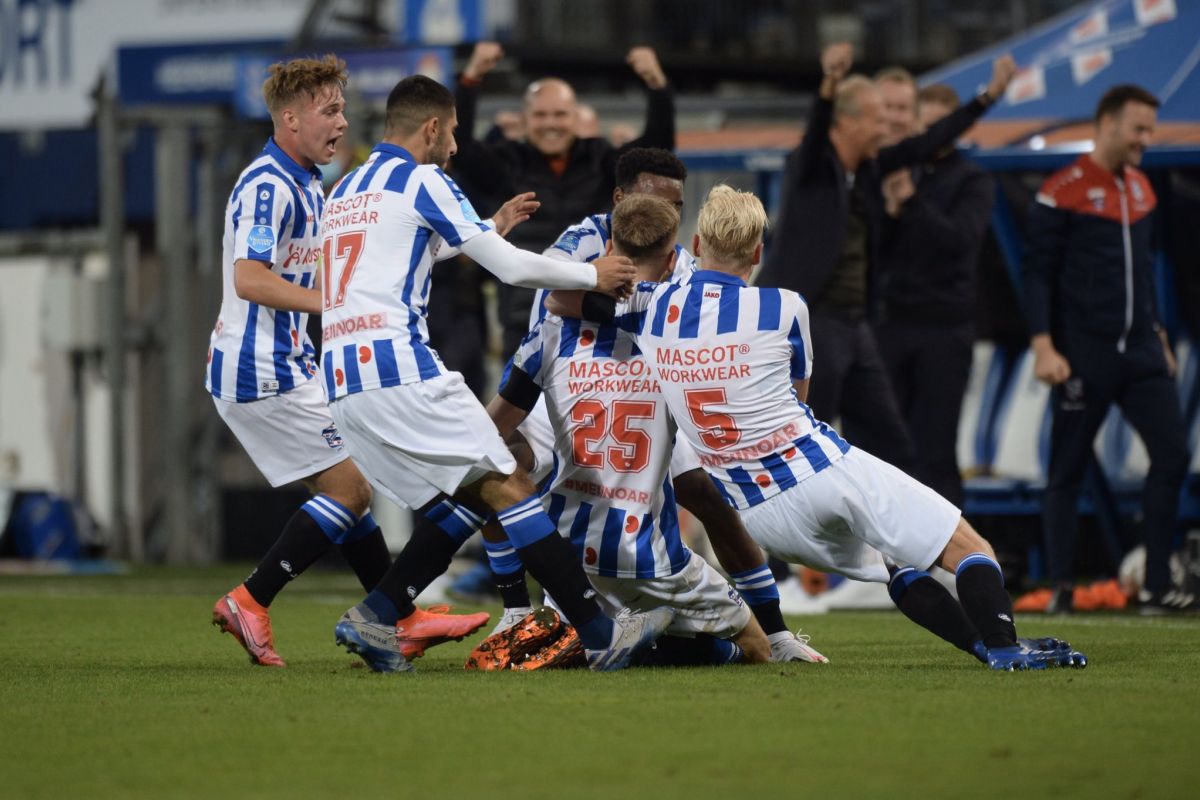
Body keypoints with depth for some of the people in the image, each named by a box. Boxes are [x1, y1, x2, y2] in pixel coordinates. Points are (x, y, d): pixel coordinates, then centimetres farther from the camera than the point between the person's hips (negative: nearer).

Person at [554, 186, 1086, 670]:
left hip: (756, 515, 5)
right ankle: (1003, 644, -25)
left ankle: (987, 647, 9)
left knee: (894, 567, 23)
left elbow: (560, 300, 16)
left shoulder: (652, 308, 1)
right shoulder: (784, 309, -4)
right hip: (823, 470, -5)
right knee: (969, 550, -2)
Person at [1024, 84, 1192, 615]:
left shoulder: (1140, 188, 13)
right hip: (1082, 356, -6)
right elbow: (1037, 272, -8)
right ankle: (1059, 588, 8)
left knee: (1171, 456, -5)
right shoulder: (1063, 192, -7)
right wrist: (1042, 346, -15)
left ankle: (1156, 587, -2)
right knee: (1067, 471, 1)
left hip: (1139, 352, 6)